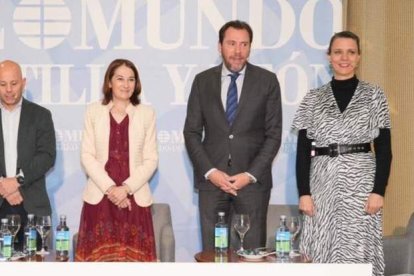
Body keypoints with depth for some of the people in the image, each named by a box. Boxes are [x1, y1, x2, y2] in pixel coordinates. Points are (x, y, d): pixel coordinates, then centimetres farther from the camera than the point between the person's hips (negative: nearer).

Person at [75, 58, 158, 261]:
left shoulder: (146, 113, 7)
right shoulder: (94, 111, 7)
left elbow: (151, 159, 3)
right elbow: (87, 155, 2)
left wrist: (126, 188, -9)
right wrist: (109, 188, -10)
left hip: (135, 198, 0)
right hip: (99, 197, 0)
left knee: (133, 256, -3)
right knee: (98, 256, -2)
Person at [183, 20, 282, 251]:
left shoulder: (267, 81, 2)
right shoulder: (203, 81, 7)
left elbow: (274, 134, 0)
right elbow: (192, 132, 6)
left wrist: (250, 175, -9)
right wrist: (210, 171, -7)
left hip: (253, 179, -1)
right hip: (211, 179, 1)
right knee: (213, 252, 2)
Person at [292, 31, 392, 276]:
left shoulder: (374, 95, 5)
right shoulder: (313, 99, 8)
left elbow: (384, 148, 1)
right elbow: (303, 150, 6)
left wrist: (379, 190, -8)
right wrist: (304, 192, -3)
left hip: (361, 180, -1)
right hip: (323, 182, 2)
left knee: (358, 251, -4)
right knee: (322, 252, 1)